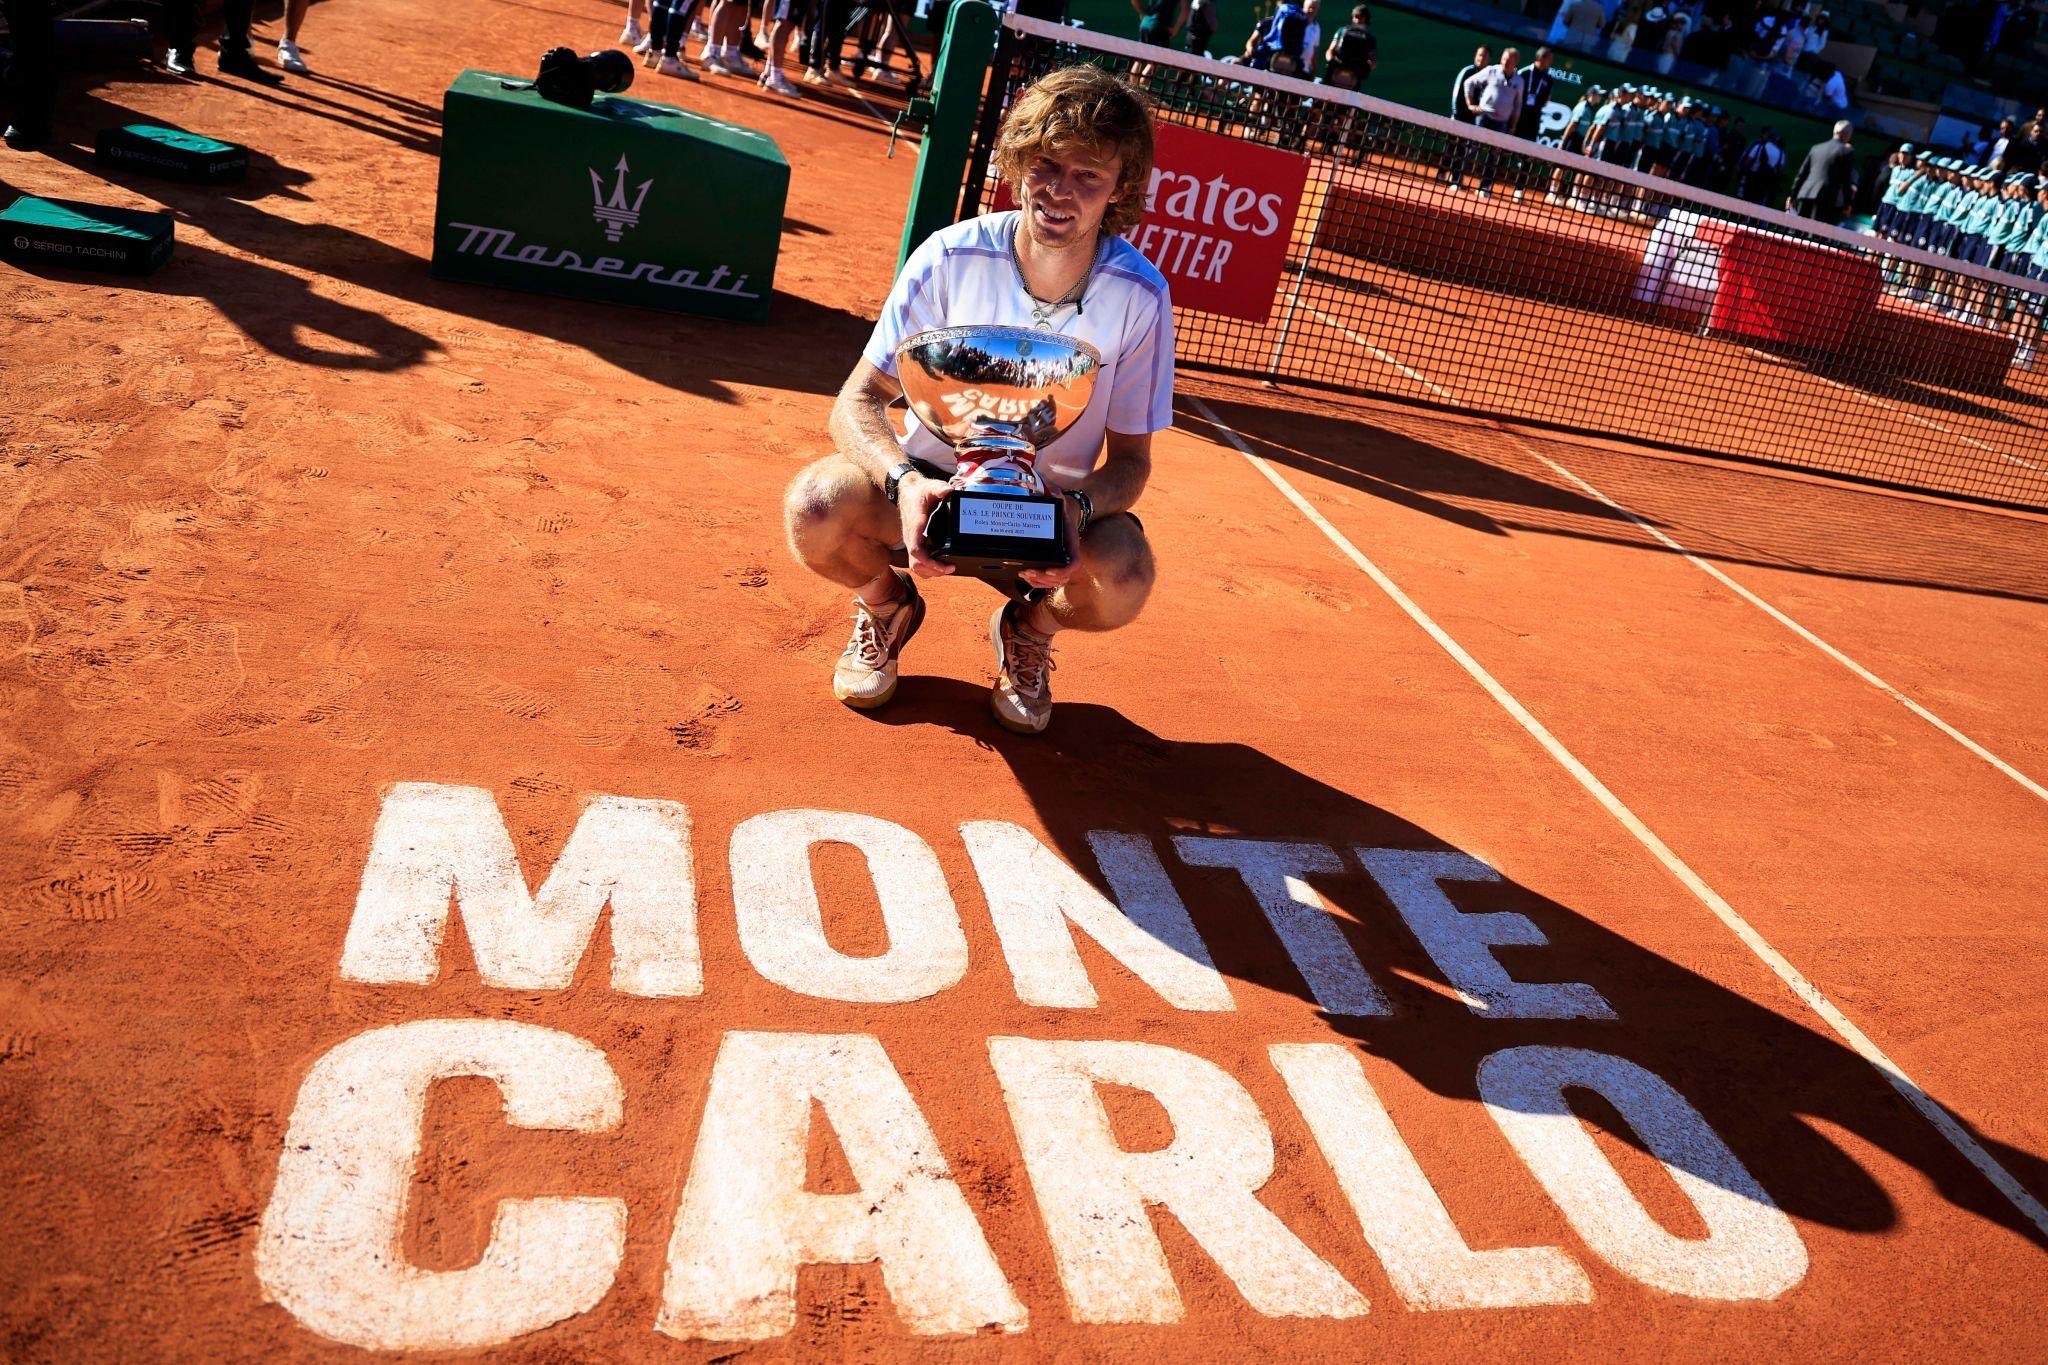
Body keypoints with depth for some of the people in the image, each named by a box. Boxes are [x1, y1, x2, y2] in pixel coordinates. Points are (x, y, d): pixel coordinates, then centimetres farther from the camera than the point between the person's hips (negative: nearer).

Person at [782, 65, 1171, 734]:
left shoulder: (1140, 296, -16)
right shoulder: (952, 257, -17)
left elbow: (1130, 458, -7)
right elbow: (858, 402, -14)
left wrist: (1078, 508, -31)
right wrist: (903, 483, -36)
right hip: (929, 483, 0)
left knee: (1122, 580, -33)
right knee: (816, 507, -31)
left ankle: (1030, 626, 7)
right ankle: (887, 605, 7)